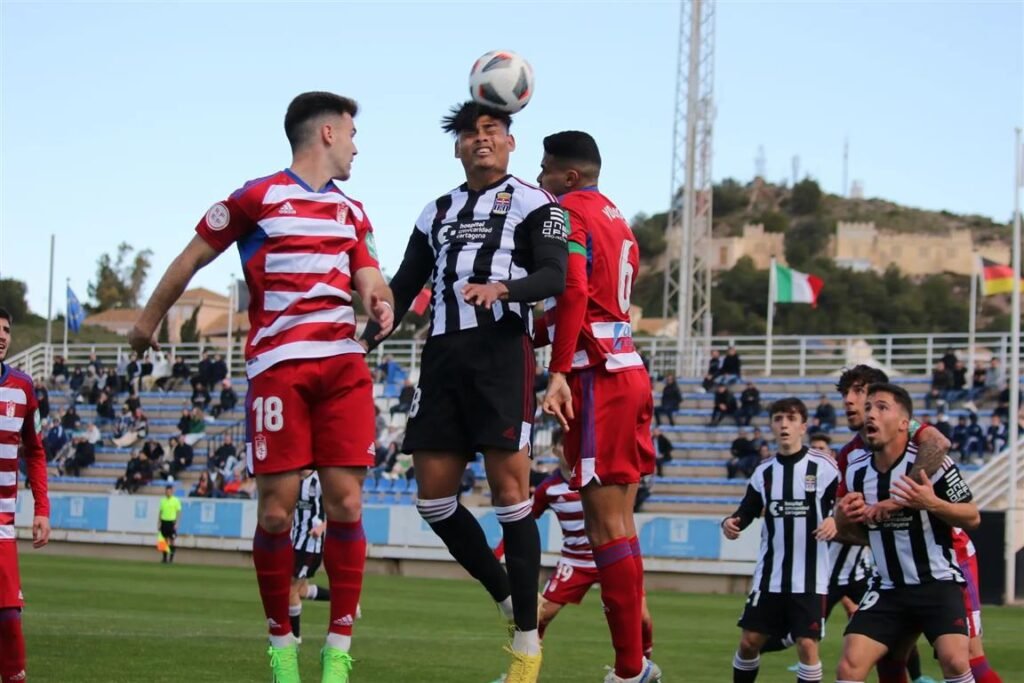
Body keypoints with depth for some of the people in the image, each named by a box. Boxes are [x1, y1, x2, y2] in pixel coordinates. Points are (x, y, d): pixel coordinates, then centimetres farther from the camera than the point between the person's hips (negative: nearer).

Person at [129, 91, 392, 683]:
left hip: (344, 366, 4)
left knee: (346, 504, -5)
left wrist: (381, 302, -10)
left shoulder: (352, 212, 20)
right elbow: (193, 257, 11)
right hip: (278, 365, -4)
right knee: (277, 509, -6)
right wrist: (150, 318, 16)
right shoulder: (260, 197, 3)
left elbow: (369, 280, 14)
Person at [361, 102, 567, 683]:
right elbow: (404, 287, 23)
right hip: (443, 355, 6)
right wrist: (362, 345, 11)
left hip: (501, 352, -6)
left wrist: (502, 289, -29)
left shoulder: (532, 203, 4)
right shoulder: (438, 213, 22)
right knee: (434, 496, 0)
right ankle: (511, 601, 16)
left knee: (509, 488, -11)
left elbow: (555, 276, -10)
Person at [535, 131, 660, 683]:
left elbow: (573, 292, -20)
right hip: (630, 369, 9)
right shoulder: (616, 218, 22)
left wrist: (558, 374, -25)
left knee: (606, 522, -8)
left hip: (597, 375, -9)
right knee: (616, 521, 12)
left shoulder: (568, 213, -7)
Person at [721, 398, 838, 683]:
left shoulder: (824, 467, -5)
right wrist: (731, 523, -10)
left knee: (807, 644, -9)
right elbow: (746, 512, 11)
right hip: (769, 577, 4)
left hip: (810, 577, -4)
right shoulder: (764, 472, 8)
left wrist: (836, 521, -25)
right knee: (749, 641, 5)